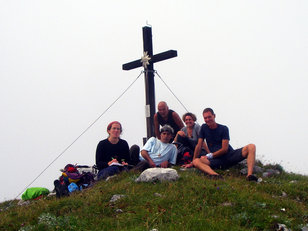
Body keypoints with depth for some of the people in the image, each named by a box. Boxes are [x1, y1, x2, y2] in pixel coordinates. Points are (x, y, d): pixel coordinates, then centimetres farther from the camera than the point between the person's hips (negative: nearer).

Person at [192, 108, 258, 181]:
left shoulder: (224, 128, 0)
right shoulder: (204, 127, 8)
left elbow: (224, 149, -6)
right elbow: (199, 146, 8)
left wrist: (209, 155, -8)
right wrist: (193, 161, 4)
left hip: (229, 155, 0)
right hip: (217, 160, 1)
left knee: (251, 147, -25)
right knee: (196, 161, -29)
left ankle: (249, 175, -46)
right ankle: (215, 175, -57)